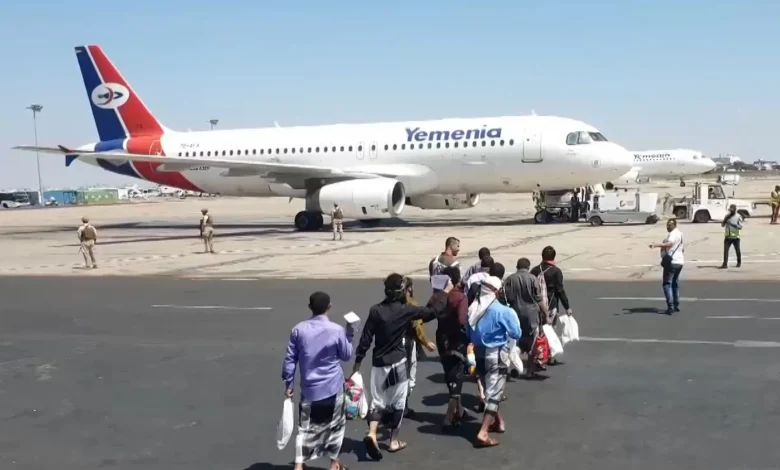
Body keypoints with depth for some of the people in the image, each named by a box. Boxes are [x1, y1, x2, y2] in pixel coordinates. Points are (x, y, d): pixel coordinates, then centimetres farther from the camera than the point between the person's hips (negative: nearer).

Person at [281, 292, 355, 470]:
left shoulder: (299, 329, -5)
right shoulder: (336, 330, -12)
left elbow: (290, 359, -1)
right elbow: (346, 356, 3)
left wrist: (288, 383, 7)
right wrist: (349, 335, 12)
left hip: (309, 388, 2)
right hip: (333, 387, -1)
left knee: (305, 428, 7)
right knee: (335, 425, 16)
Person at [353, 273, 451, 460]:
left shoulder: (375, 310, -4)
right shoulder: (405, 310, -10)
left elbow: (366, 338, -2)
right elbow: (432, 311, -3)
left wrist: (358, 360, 7)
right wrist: (445, 292, 10)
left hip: (378, 362, 3)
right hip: (398, 362, -3)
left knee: (377, 401, 9)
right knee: (398, 402, 10)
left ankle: (372, 434, -12)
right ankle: (394, 441, 16)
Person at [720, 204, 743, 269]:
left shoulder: (738, 217, -3)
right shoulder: (727, 216, 7)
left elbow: (740, 227, -10)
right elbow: (722, 225, 5)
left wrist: (734, 225, -26)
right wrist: (724, 221, -14)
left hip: (736, 237, -2)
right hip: (728, 237, 2)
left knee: (738, 250, 8)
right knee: (725, 250, -8)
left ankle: (739, 263, 29)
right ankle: (725, 264, -8)